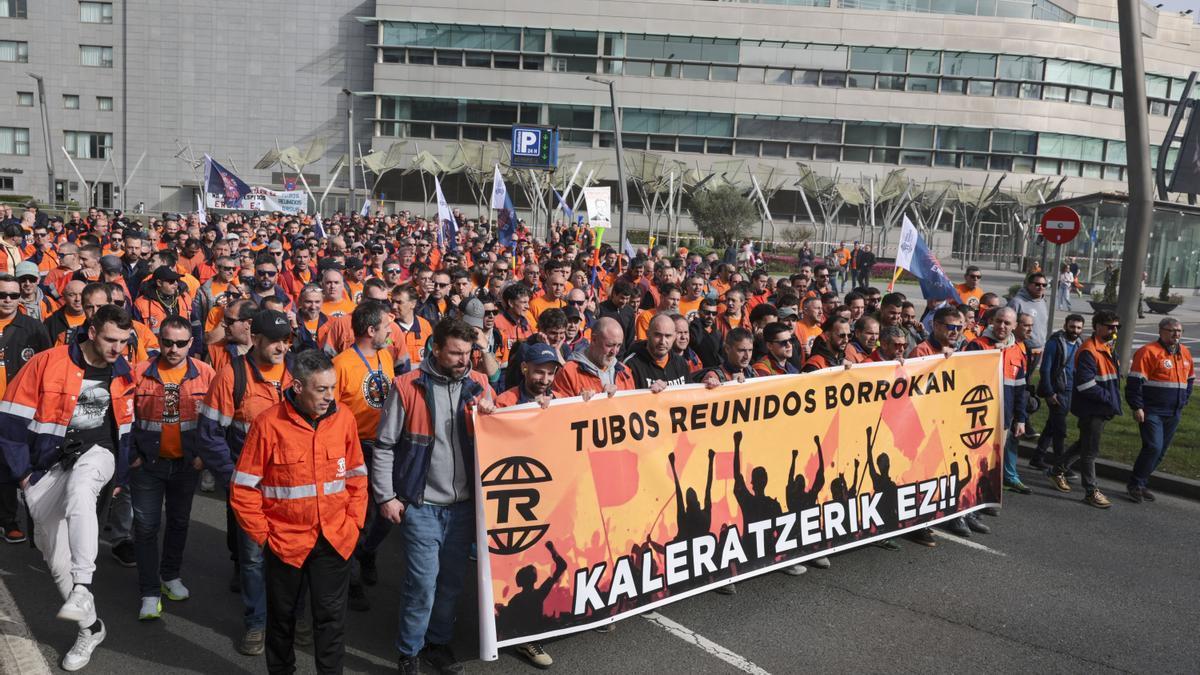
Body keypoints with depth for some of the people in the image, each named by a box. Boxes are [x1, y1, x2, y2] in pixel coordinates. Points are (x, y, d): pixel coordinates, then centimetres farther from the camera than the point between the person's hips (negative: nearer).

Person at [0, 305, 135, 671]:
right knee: (57, 557, 3)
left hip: (95, 453, 0)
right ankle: (90, 627, 19)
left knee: (79, 491, -37)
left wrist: (120, 476, 18)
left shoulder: (123, 374, 1)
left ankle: (81, 590, -39)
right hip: (49, 463, 0)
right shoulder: (47, 363, -11)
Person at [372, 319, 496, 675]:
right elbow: (385, 446, -4)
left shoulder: (478, 385, 3)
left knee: (452, 579, 13)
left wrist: (489, 416, -9)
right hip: (420, 504, -4)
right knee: (423, 581, -3)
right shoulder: (407, 386, -8)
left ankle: (438, 642, 32)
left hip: (463, 503, 4)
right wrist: (386, 496, -6)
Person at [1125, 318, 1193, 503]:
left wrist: (1183, 402, 18)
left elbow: (1190, 380, 27)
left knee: (1161, 451, 9)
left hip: (1173, 414, 7)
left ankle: (1141, 484, 19)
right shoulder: (1148, 351, -11)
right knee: (1153, 447, -16)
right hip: (1151, 412, -7)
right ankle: (1135, 484, -3)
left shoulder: (1185, 353, 13)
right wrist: (1137, 407, -16)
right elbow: (1134, 381, -14)